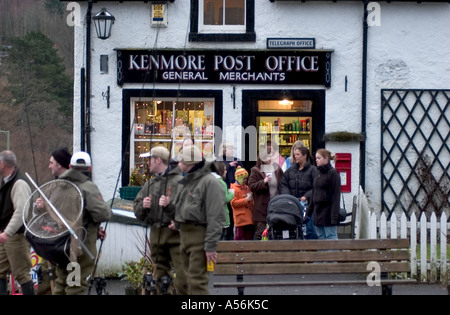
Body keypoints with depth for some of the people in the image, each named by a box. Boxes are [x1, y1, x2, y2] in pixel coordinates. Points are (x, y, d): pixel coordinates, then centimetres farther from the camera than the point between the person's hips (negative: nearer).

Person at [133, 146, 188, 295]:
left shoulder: (178, 181, -4)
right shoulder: (150, 184, 17)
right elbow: (137, 211, 16)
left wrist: (170, 205, -26)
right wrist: (142, 206, -4)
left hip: (175, 234, -7)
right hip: (156, 234, 7)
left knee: (182, 278, -12)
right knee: (161, 276, 12)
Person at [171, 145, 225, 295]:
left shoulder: (210, 182, -12)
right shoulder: (185, 182, 17)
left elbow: (216, 217, -17)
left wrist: (210, 246, -21)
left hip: (199, 235, -9)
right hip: (184, 234, 9)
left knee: (197, 281, -13)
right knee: (189, 279, 15)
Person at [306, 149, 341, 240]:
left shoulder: (333, 174, -9)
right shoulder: (318, 175, 15)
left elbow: (336, 196, -14)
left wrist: (334, 216, -20)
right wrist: (309, 212, 16)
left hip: (328, 211, -8)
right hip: (318, 211, 8)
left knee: (331, 237, -5)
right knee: (321, 238, 9)